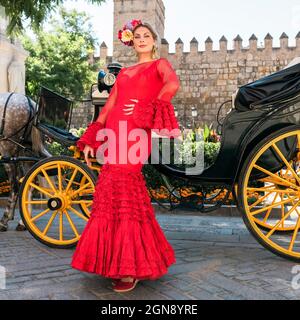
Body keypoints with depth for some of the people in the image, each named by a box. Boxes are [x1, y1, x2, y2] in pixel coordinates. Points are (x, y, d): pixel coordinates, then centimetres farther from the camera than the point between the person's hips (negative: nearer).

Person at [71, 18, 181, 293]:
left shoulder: (160, 64, 10)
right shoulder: (124, 72, 25)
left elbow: (173, 84, -14)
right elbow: (108, 107, 20)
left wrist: (146, 110, -12)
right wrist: (89, 141, 14)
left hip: (135, 134, -6)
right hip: (114, 133, 6)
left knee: (124, 198, -12)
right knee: (116, 195, 6)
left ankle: (129, 269, -5)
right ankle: (127, 261, 21)